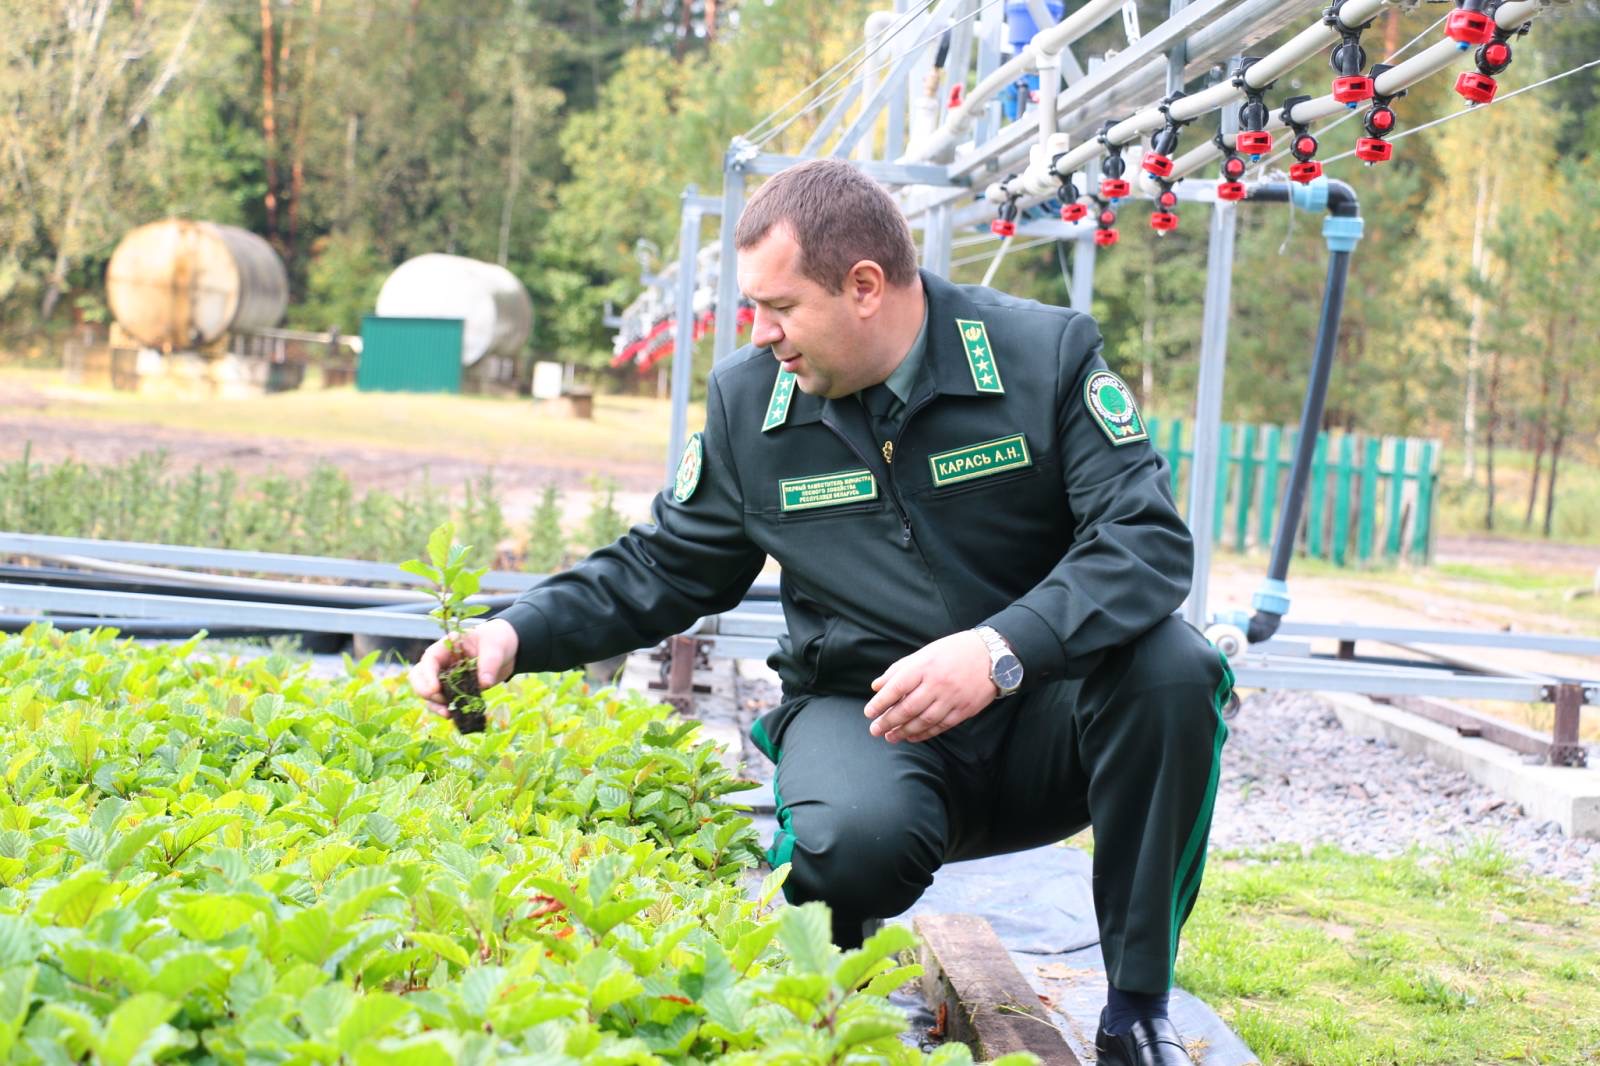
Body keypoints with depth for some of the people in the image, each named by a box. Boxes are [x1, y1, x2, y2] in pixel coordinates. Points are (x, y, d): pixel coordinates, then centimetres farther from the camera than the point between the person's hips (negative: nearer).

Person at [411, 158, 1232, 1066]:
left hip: (1036, 718, 0)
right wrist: (517, 635, -2)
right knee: (849, 840, -36)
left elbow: (1148, 538, -18)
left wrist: (1004, 649, -34)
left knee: (1171, 667, -32)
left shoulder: (1046, 353, -9)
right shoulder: (748, 399, 2)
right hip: (862, 717, 0)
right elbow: (665, 567, 12)